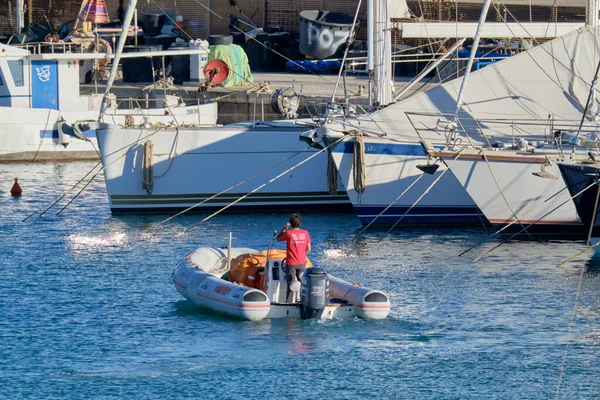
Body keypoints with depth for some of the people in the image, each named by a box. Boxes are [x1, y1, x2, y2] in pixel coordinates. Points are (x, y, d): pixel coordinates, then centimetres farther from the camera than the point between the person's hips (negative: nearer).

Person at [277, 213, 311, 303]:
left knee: (290, 284, 2)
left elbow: (278, 239, 6)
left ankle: (288, 303, 0)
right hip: (302, 263, 3)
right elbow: (308, 249, 5)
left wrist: (284, 228, 5)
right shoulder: (305, 233, -3)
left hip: (291, 264, -3)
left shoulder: (288, 233, -13)